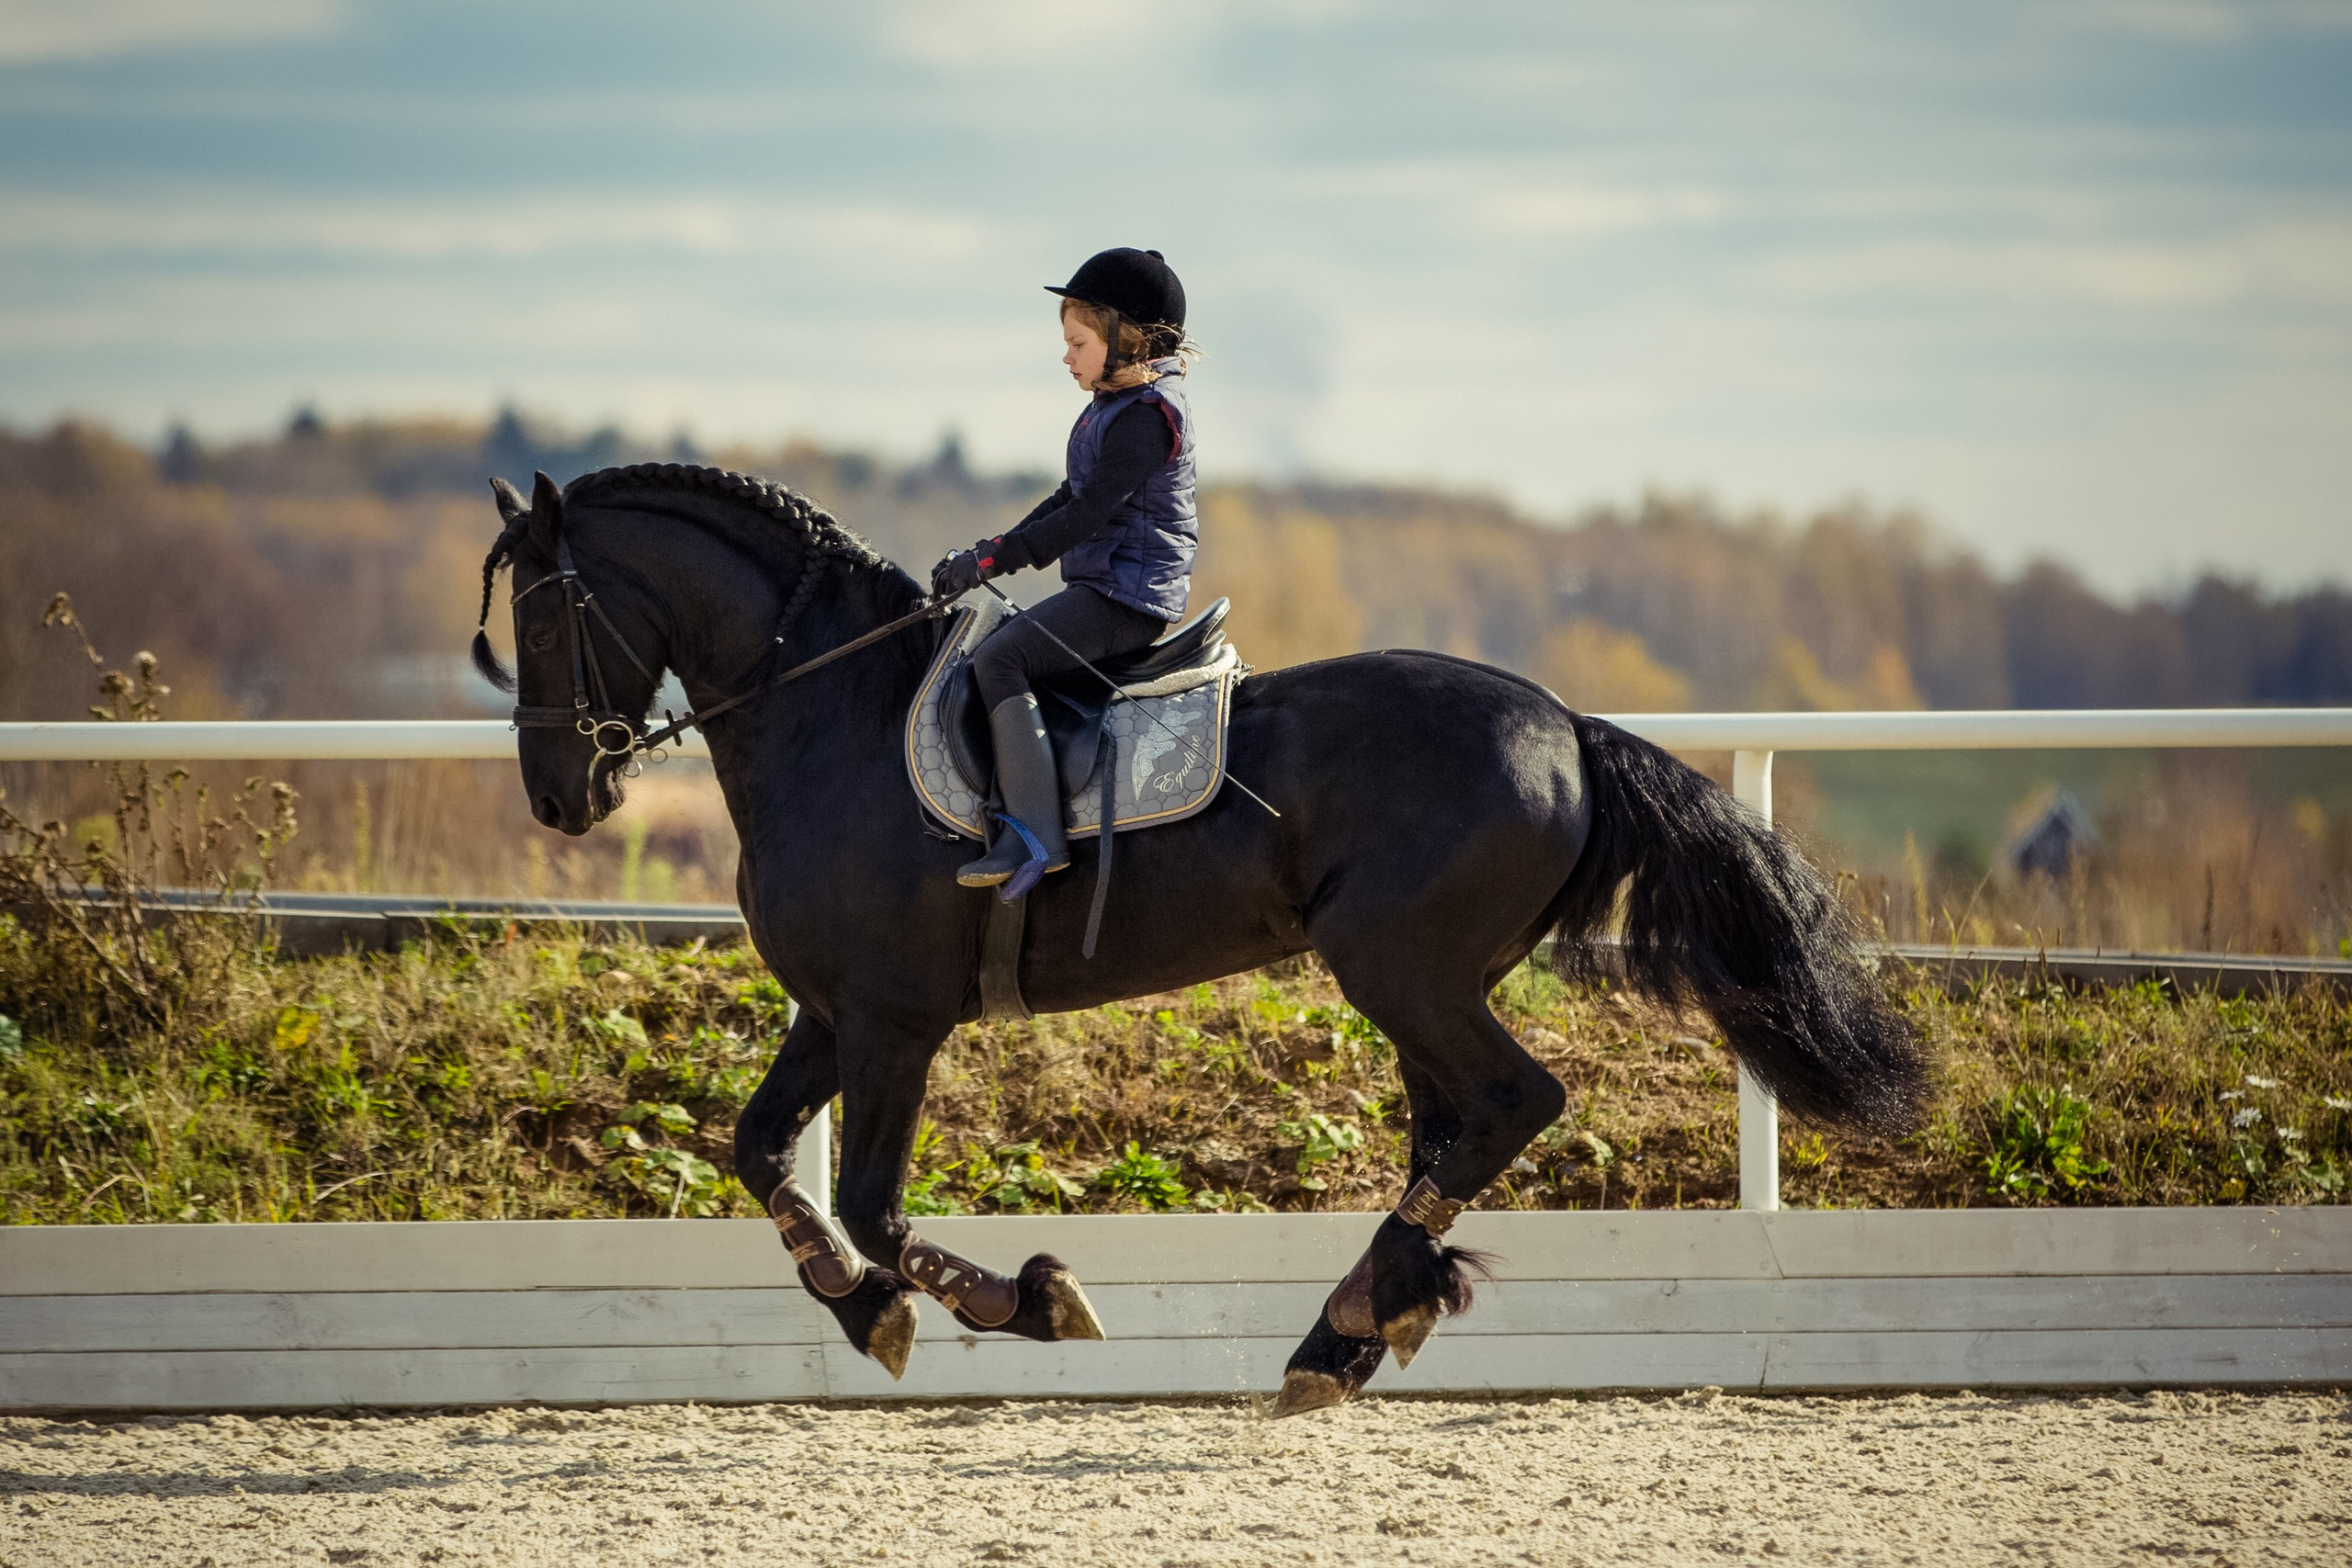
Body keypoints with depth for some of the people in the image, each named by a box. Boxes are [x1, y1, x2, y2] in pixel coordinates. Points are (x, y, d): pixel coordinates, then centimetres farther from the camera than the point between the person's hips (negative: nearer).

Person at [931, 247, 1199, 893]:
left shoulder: (1146, 416, -17)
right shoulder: (1112, 406, 17)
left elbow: (1088, 515, -22)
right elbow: (1070, 501, 23)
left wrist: (992, 559, -21)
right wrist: (999, 549, 11)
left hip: (1129, 595, -11)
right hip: (1103, 585, 11)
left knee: (999, 658, -23)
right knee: (992, 645, 18)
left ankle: (1035, 833, -30)